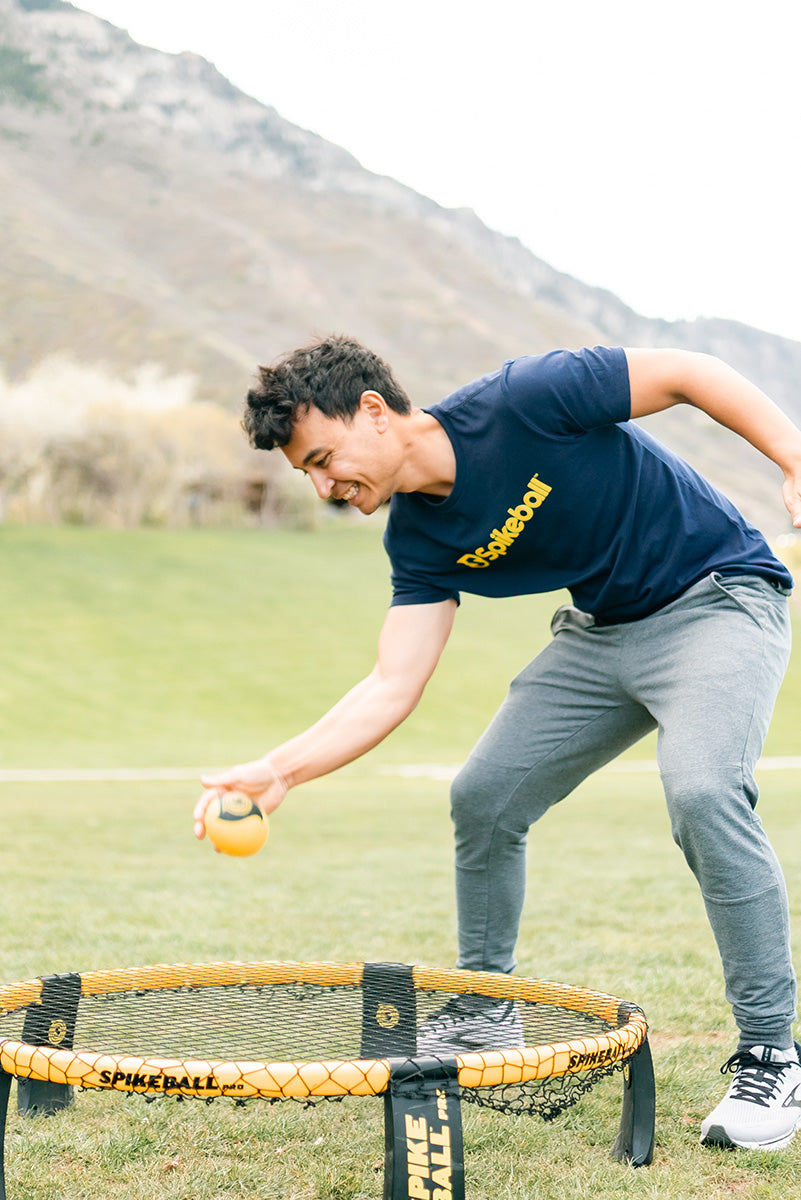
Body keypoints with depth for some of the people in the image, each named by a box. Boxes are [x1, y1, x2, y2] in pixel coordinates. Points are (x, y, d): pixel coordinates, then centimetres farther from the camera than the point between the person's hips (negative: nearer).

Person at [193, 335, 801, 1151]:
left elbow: (687, 372, -16)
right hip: (601, 631, 7)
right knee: (483, 798, 3)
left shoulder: (523, 399, -25)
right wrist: (278, 770, -19)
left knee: (702, 793, -29)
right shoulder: (417, 540, -5)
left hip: (717, 597, -7)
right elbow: (393, 687, -8)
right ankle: (484, 1017, 23)